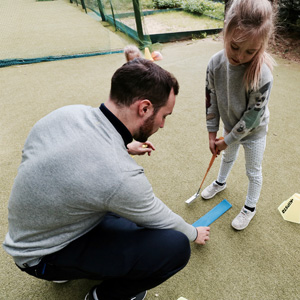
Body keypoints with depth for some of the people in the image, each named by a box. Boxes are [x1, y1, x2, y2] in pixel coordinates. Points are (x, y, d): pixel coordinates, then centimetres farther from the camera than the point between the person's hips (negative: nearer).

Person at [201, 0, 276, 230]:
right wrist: (212, 132, -7)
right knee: (228, 156, 30)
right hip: (230, 126, 4)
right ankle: (221, 182, 59)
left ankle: (250, 207, 41)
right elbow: (211, 99, -11)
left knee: (253, 171, 16)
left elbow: (251, 119, -26)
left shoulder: (263, 76, -35)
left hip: (254, 132, -4)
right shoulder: (216, 63, -23)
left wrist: (227, 141, -18)